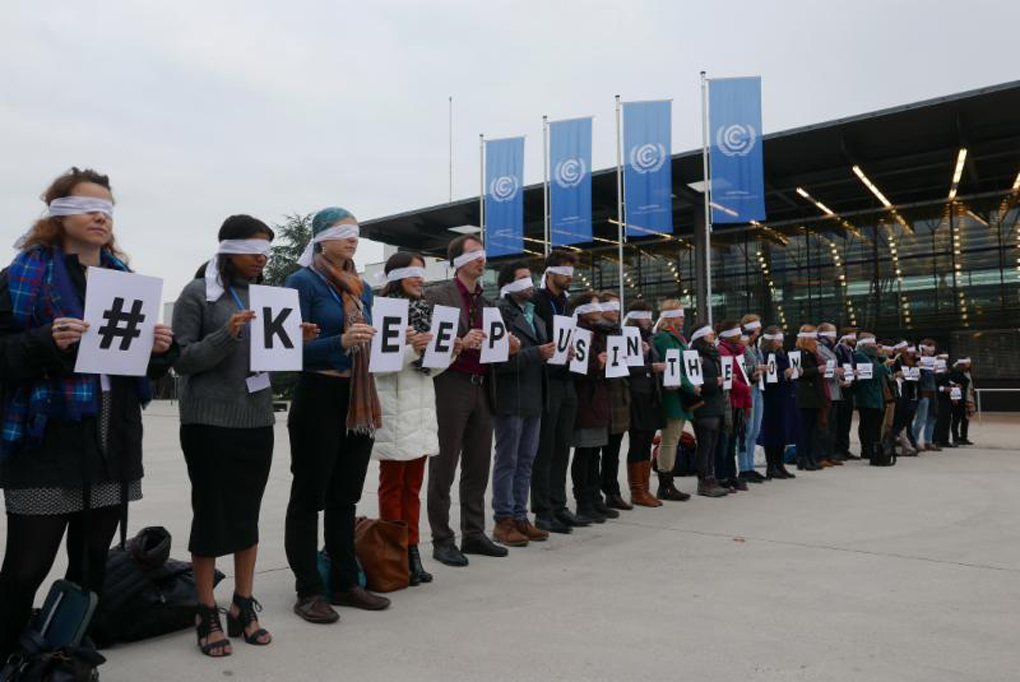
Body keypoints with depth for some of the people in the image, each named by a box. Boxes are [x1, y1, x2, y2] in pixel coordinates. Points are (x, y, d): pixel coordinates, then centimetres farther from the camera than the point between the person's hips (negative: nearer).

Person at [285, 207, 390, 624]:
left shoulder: (362, 287, 13)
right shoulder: (303, 282, -7)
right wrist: (340, 342, -28)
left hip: (360, 400, 7)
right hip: (319, 397, -7)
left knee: (345, 496, 14)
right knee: (309, 497, 4)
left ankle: (344, 583, 24)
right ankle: (308, 592, 14)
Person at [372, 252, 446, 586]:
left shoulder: (424, 310, 15)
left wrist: (449, 352, 0)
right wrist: (411, 349, -26)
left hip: (422, 408, 7)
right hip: (394, 409, -7)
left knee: (413, 486, 12)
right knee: (393, 486, 3)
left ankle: (412, 552, 20)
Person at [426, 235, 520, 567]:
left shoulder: (486, 302, 18)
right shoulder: (438, 295, -3)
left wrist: (509, 347, 1)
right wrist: (461, 342, -24)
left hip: (482, 389, 7)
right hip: (451, 388, -7)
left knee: (478, 468, 11)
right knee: (444, 468, 0)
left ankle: (474, 534, 22)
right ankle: (442, 540, 9)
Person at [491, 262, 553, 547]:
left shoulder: (535, 317, 19)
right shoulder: (500, 313, -9)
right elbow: (500, 359, -19)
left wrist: (552, 354, 5)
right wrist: (536, 353, -23)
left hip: (533, 400, 8)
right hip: (511, 400, -8)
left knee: (525, 462, 11)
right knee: (507, 462, 0)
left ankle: (519, 517, 19)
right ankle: (503, 521, 8)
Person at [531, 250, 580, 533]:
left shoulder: (568, 303, 18)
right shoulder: (536, 300, -7)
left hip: (566, 381, 8)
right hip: (546, 381, -7)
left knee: (562, 447, 11)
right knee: (544, 449, -1)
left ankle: (558, 504, 20)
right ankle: (543, 510, 7)